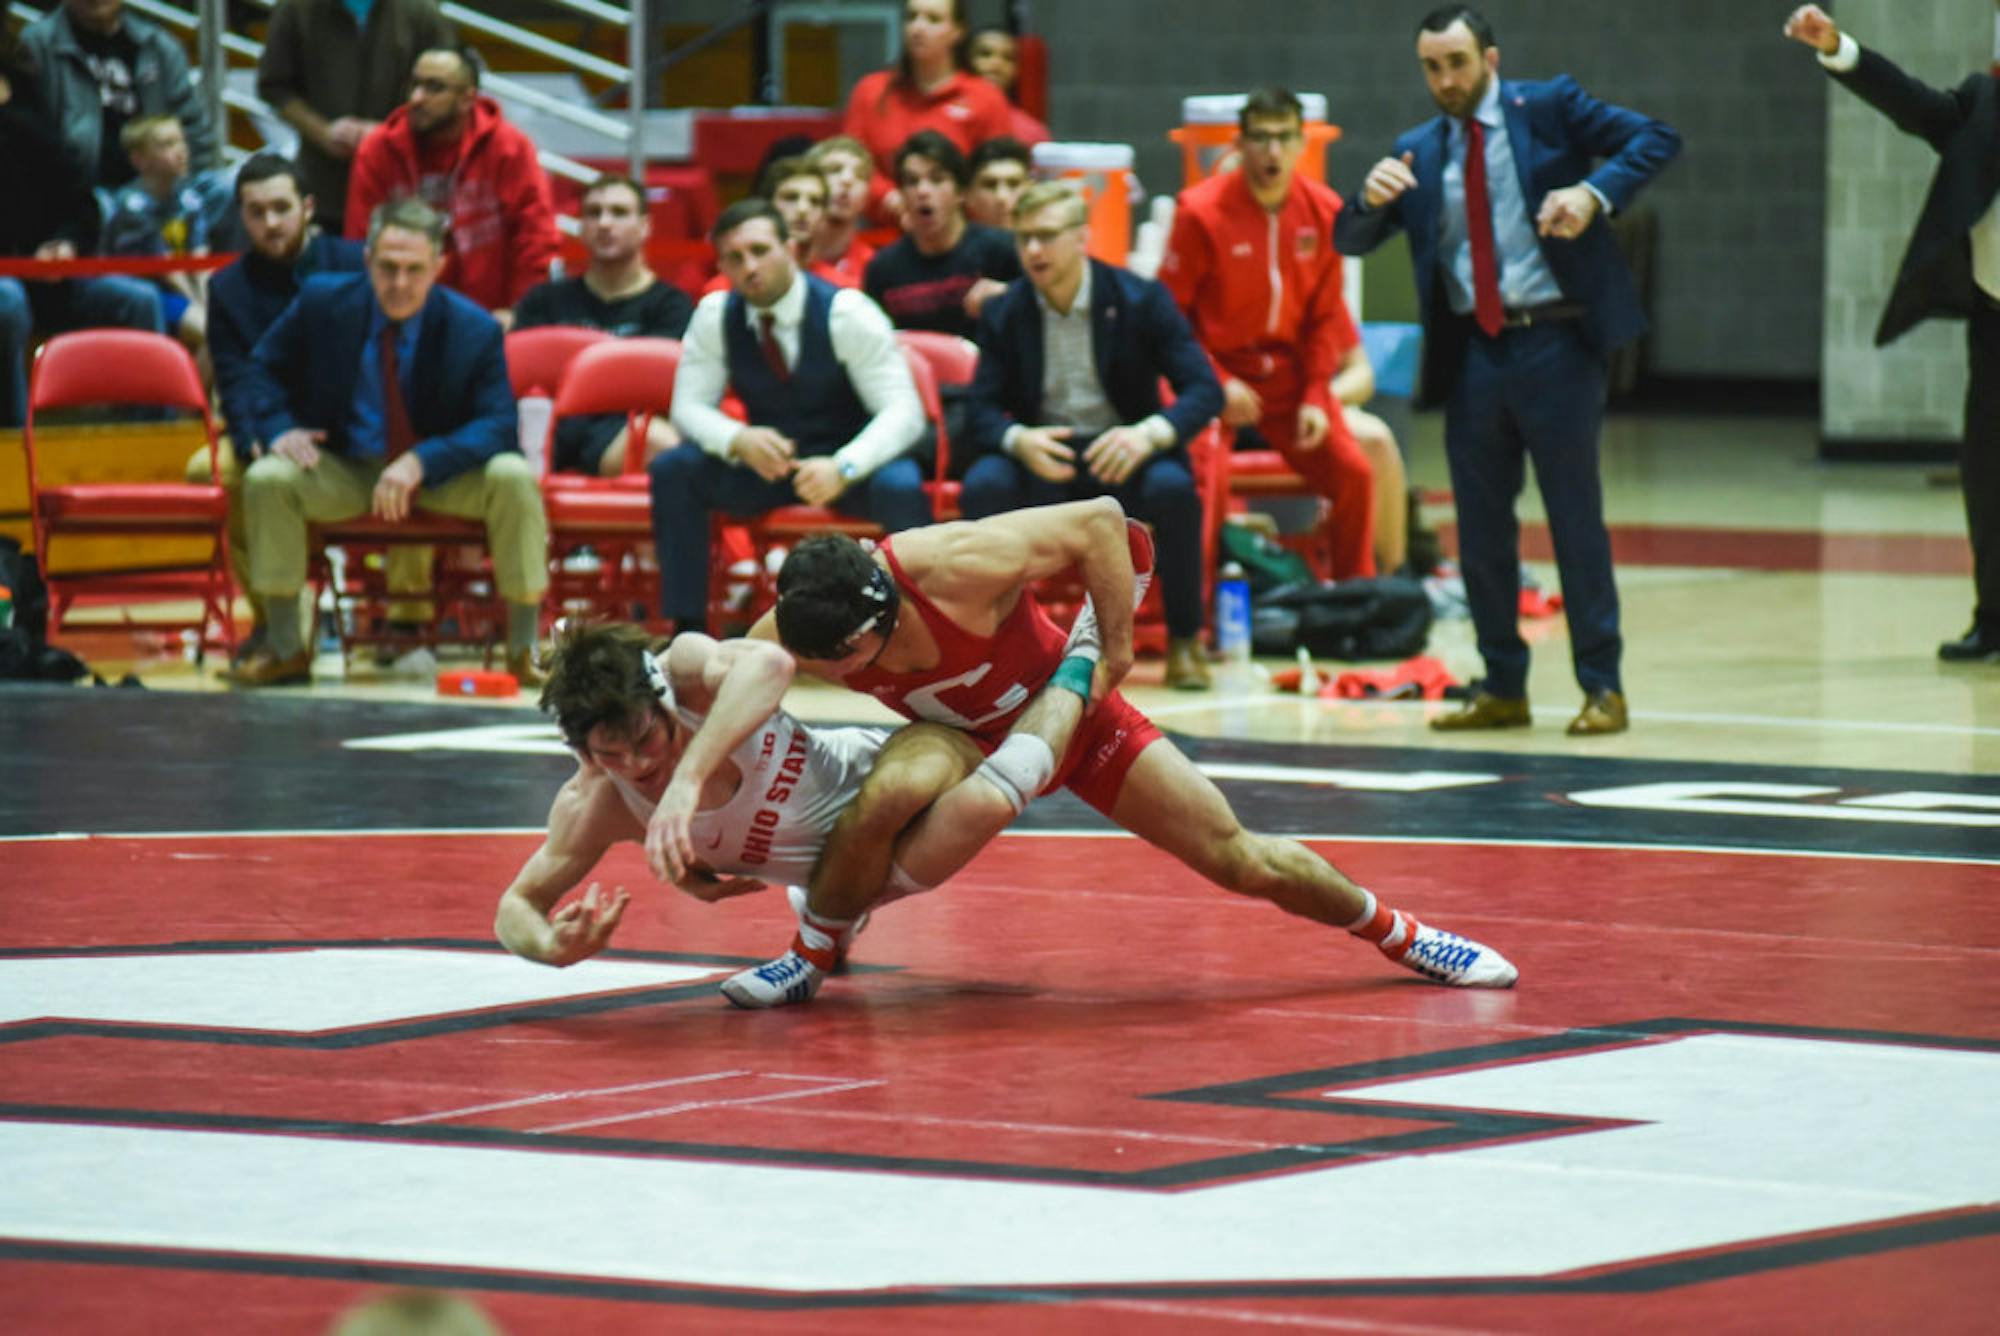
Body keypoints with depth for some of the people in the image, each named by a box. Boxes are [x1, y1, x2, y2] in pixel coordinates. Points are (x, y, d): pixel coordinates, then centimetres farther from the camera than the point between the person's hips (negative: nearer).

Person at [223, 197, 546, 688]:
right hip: (343, 471, 1)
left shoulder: (474, 330, -11)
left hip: (442, 476, -1)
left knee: (514, 477, -30)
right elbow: (265, 370, 7)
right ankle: (285, 651, -14)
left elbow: (499, 426, -18)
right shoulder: (323, 302, -7)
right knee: (266, 479, -27)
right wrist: (280, 429, -16)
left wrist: (421, 462, -34)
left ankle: (523, 652, -16)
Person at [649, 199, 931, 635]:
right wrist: (738, 440, -28)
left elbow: (903, 411, -20)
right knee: (672, 470, -22)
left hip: (846, 464, -4)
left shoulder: (847, 314, -16)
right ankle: (688, 629, -17)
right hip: (766, 463, 4)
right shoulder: (715, 316, -4)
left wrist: (842, 468, -39)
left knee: (901, 487, -37)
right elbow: (690, 407, -4)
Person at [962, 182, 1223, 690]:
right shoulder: (1004, 314, 2)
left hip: (1122, 456, -1)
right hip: (1041, 459, 1)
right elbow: (981, 409, -2)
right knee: (984, 485, -31)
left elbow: (1205, 390, -9)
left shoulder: (1142, 300, -4)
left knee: (1173, 488, -35)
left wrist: (1150, 433, -31)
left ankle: (1184, 642, -15)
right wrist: (1018, 440, -28)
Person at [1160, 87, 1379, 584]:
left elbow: (1325, 315, 7)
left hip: (1290, 371, 4)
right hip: (1218, 370, -4)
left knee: (1353, 473, -4)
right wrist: (1217, 384, -16)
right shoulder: (1202, 211, -13)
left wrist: (1316, 396, -3)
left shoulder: (1323, 211, -1)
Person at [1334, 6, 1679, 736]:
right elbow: (1350, 240, 8)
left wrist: (1594, 194, -22)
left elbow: (1657, 138, -6)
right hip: (1474, 350, 4)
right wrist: (1373, 198, -14)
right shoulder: (1416, 152, 11)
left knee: (1575, 515, -1)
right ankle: (1503, 687, 17)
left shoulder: (1549, 108, 0)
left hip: (1554, 342, -4)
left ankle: (1602, 686, 5)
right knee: (1481, 525, 7)